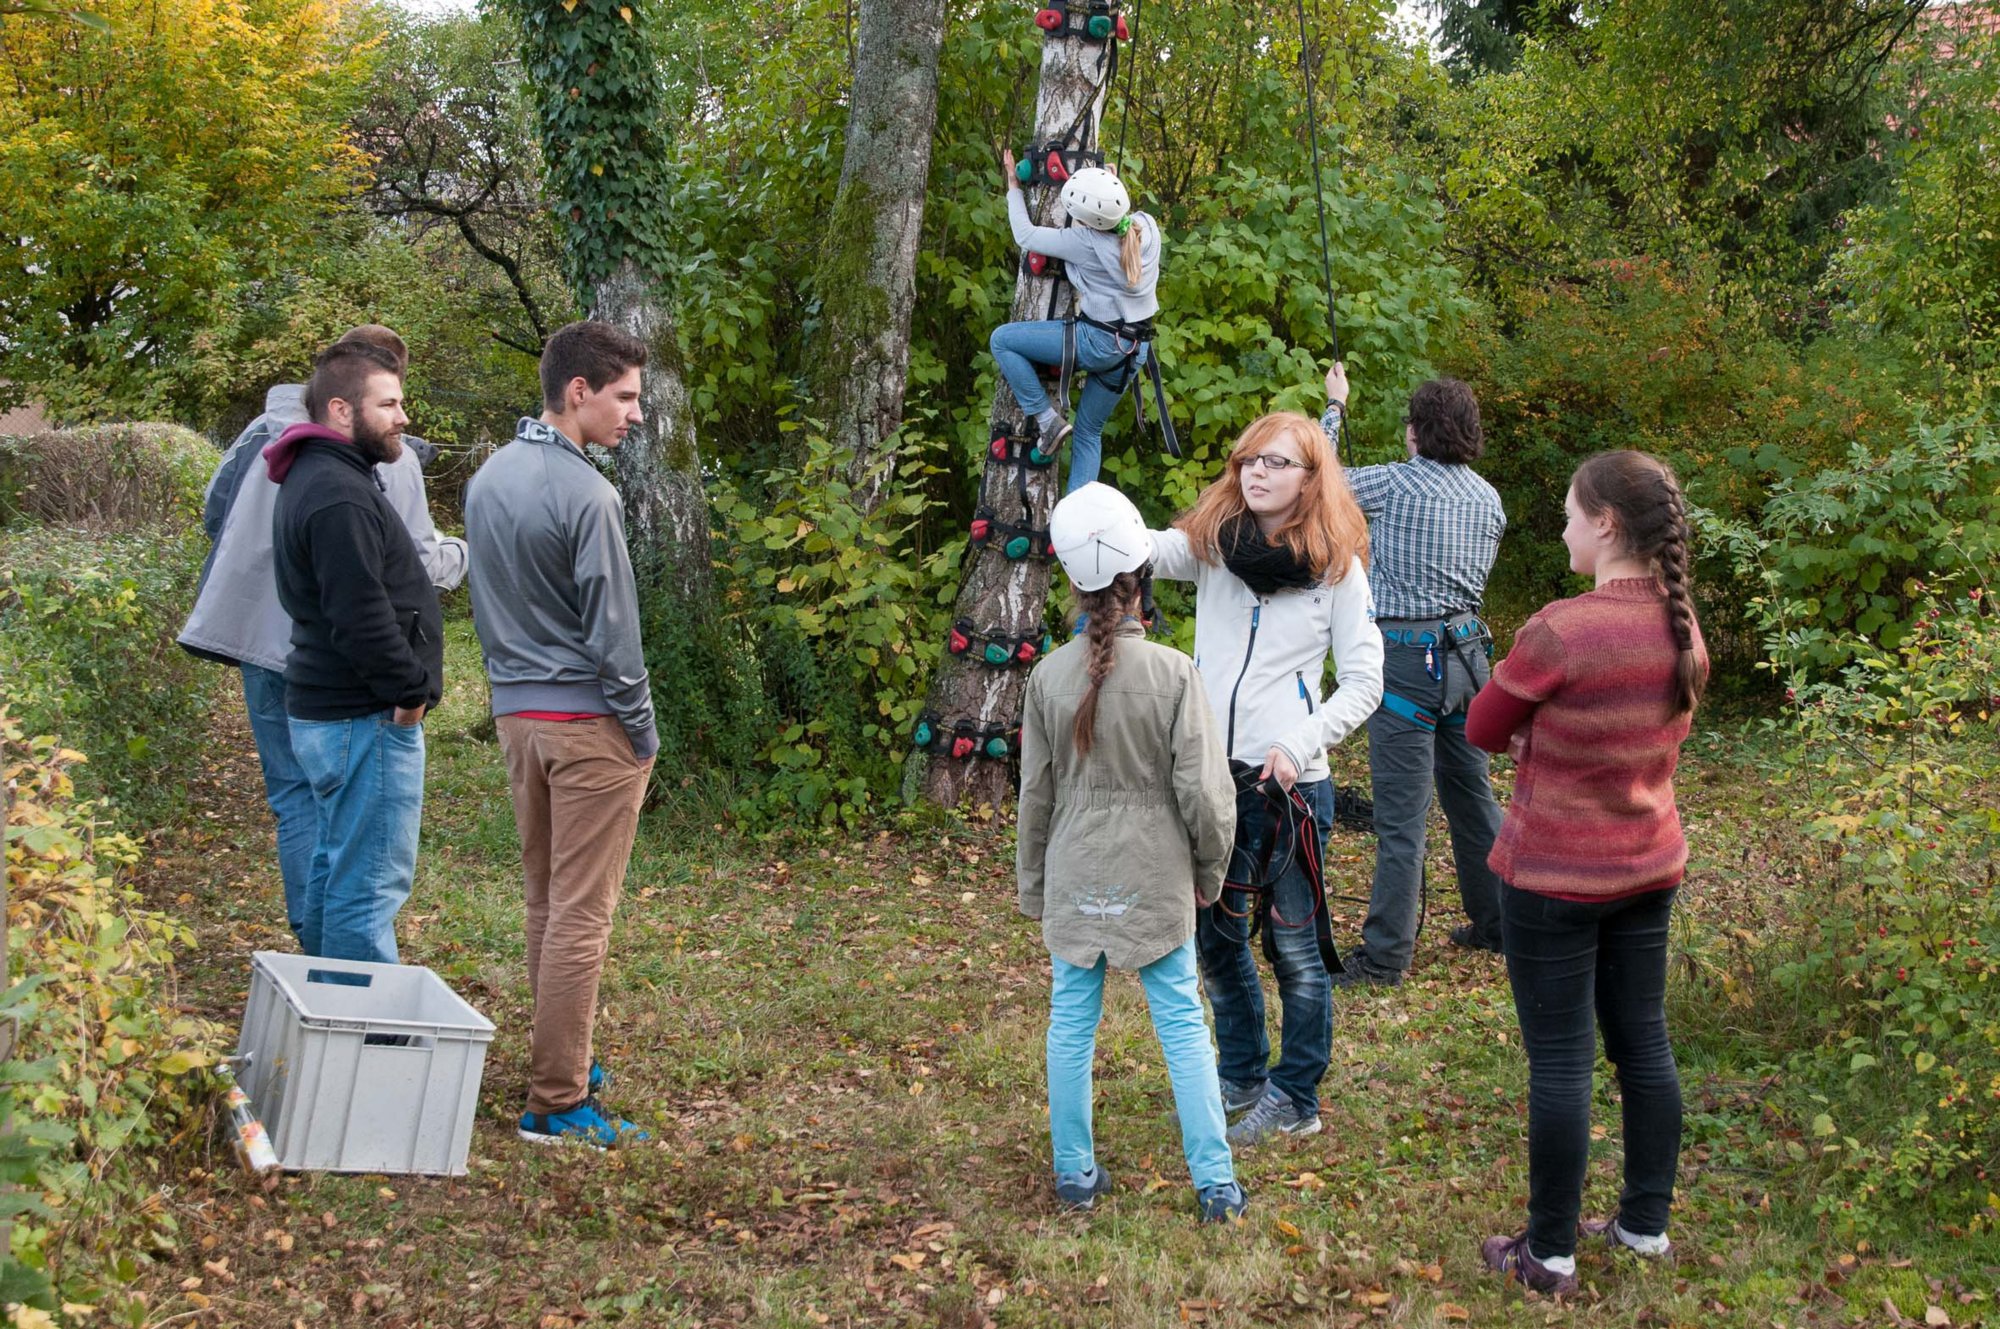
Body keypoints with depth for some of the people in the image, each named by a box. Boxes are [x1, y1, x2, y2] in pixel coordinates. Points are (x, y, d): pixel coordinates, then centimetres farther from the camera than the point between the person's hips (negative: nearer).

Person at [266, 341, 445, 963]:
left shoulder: (314, 477, 16)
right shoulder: (339, 495, -20)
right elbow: (362, 615, -26)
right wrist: (410, 691, -14)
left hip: (324, 710, 12)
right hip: (366, 721, -12)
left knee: (334, 868, 20)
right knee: (370, 887, -7)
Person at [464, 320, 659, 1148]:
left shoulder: (487, 480, 10)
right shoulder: (583, 494, -17)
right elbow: (611, 629, -15)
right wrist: (642, 731, -7)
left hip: (515, 714, 8)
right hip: (587, 719, -8)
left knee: (543, 900, 16)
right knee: (581, 915, -4)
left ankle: (558, 1059, 26)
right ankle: (558, 1104, -2)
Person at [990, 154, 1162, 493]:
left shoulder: (1085, 242, -20)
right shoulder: (1147, 226, -5)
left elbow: (1025, 235, -6)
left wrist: (1014, 187, 5)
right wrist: (1109, 193, 21)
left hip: (1098, 343, -7)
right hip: (1135, 348, 7)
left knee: (1001, 339, 1)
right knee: (1089, 431, 19)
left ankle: (1047, 419, -1)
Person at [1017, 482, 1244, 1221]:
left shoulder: (1049, 676, -6)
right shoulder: (1173, 672, -12)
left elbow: (1036, 794, 3)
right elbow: (1203, 790, -11)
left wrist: (1032, 886, 14)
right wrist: (1211, 870, 6)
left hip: (1074, 878, 2)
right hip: (1155, 877, -1)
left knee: (1071, 1022, 12)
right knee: (1182, 1023, 7)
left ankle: (1076, 1176, 21)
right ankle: (1215, 1183, 10)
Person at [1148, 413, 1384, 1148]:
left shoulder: (1337, 564, -3)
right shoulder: (1210, 544, 3)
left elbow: (1364, 680, -3)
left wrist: (1299, 746, -16)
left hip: (1289, 780, -4)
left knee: (1295, 947, 6)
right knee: (1216, 936, 16)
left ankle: (1295, 1100, 21)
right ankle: (1241, 1079, 34)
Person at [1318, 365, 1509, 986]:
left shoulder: (1393, 484, -10)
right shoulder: (1489, 499, 9)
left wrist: (1334, 406, 17)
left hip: (1407, 656, -7)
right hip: (1467, 649, 7)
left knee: (1401, 813, -6)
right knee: (1471, 792, 18)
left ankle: (1385, 954, -3)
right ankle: (1496, 920, 28)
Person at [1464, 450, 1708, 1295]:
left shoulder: (1559, 631, -24)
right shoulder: (1683, 629, -1)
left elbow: (1483, 732, -11)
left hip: (1554, 877, -7)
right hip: (1648, 868, 7)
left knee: (1558, 1062, 3)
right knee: (1643, 1044, 17)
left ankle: (1550, 1255, 14)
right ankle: (1646, 1225, 29)